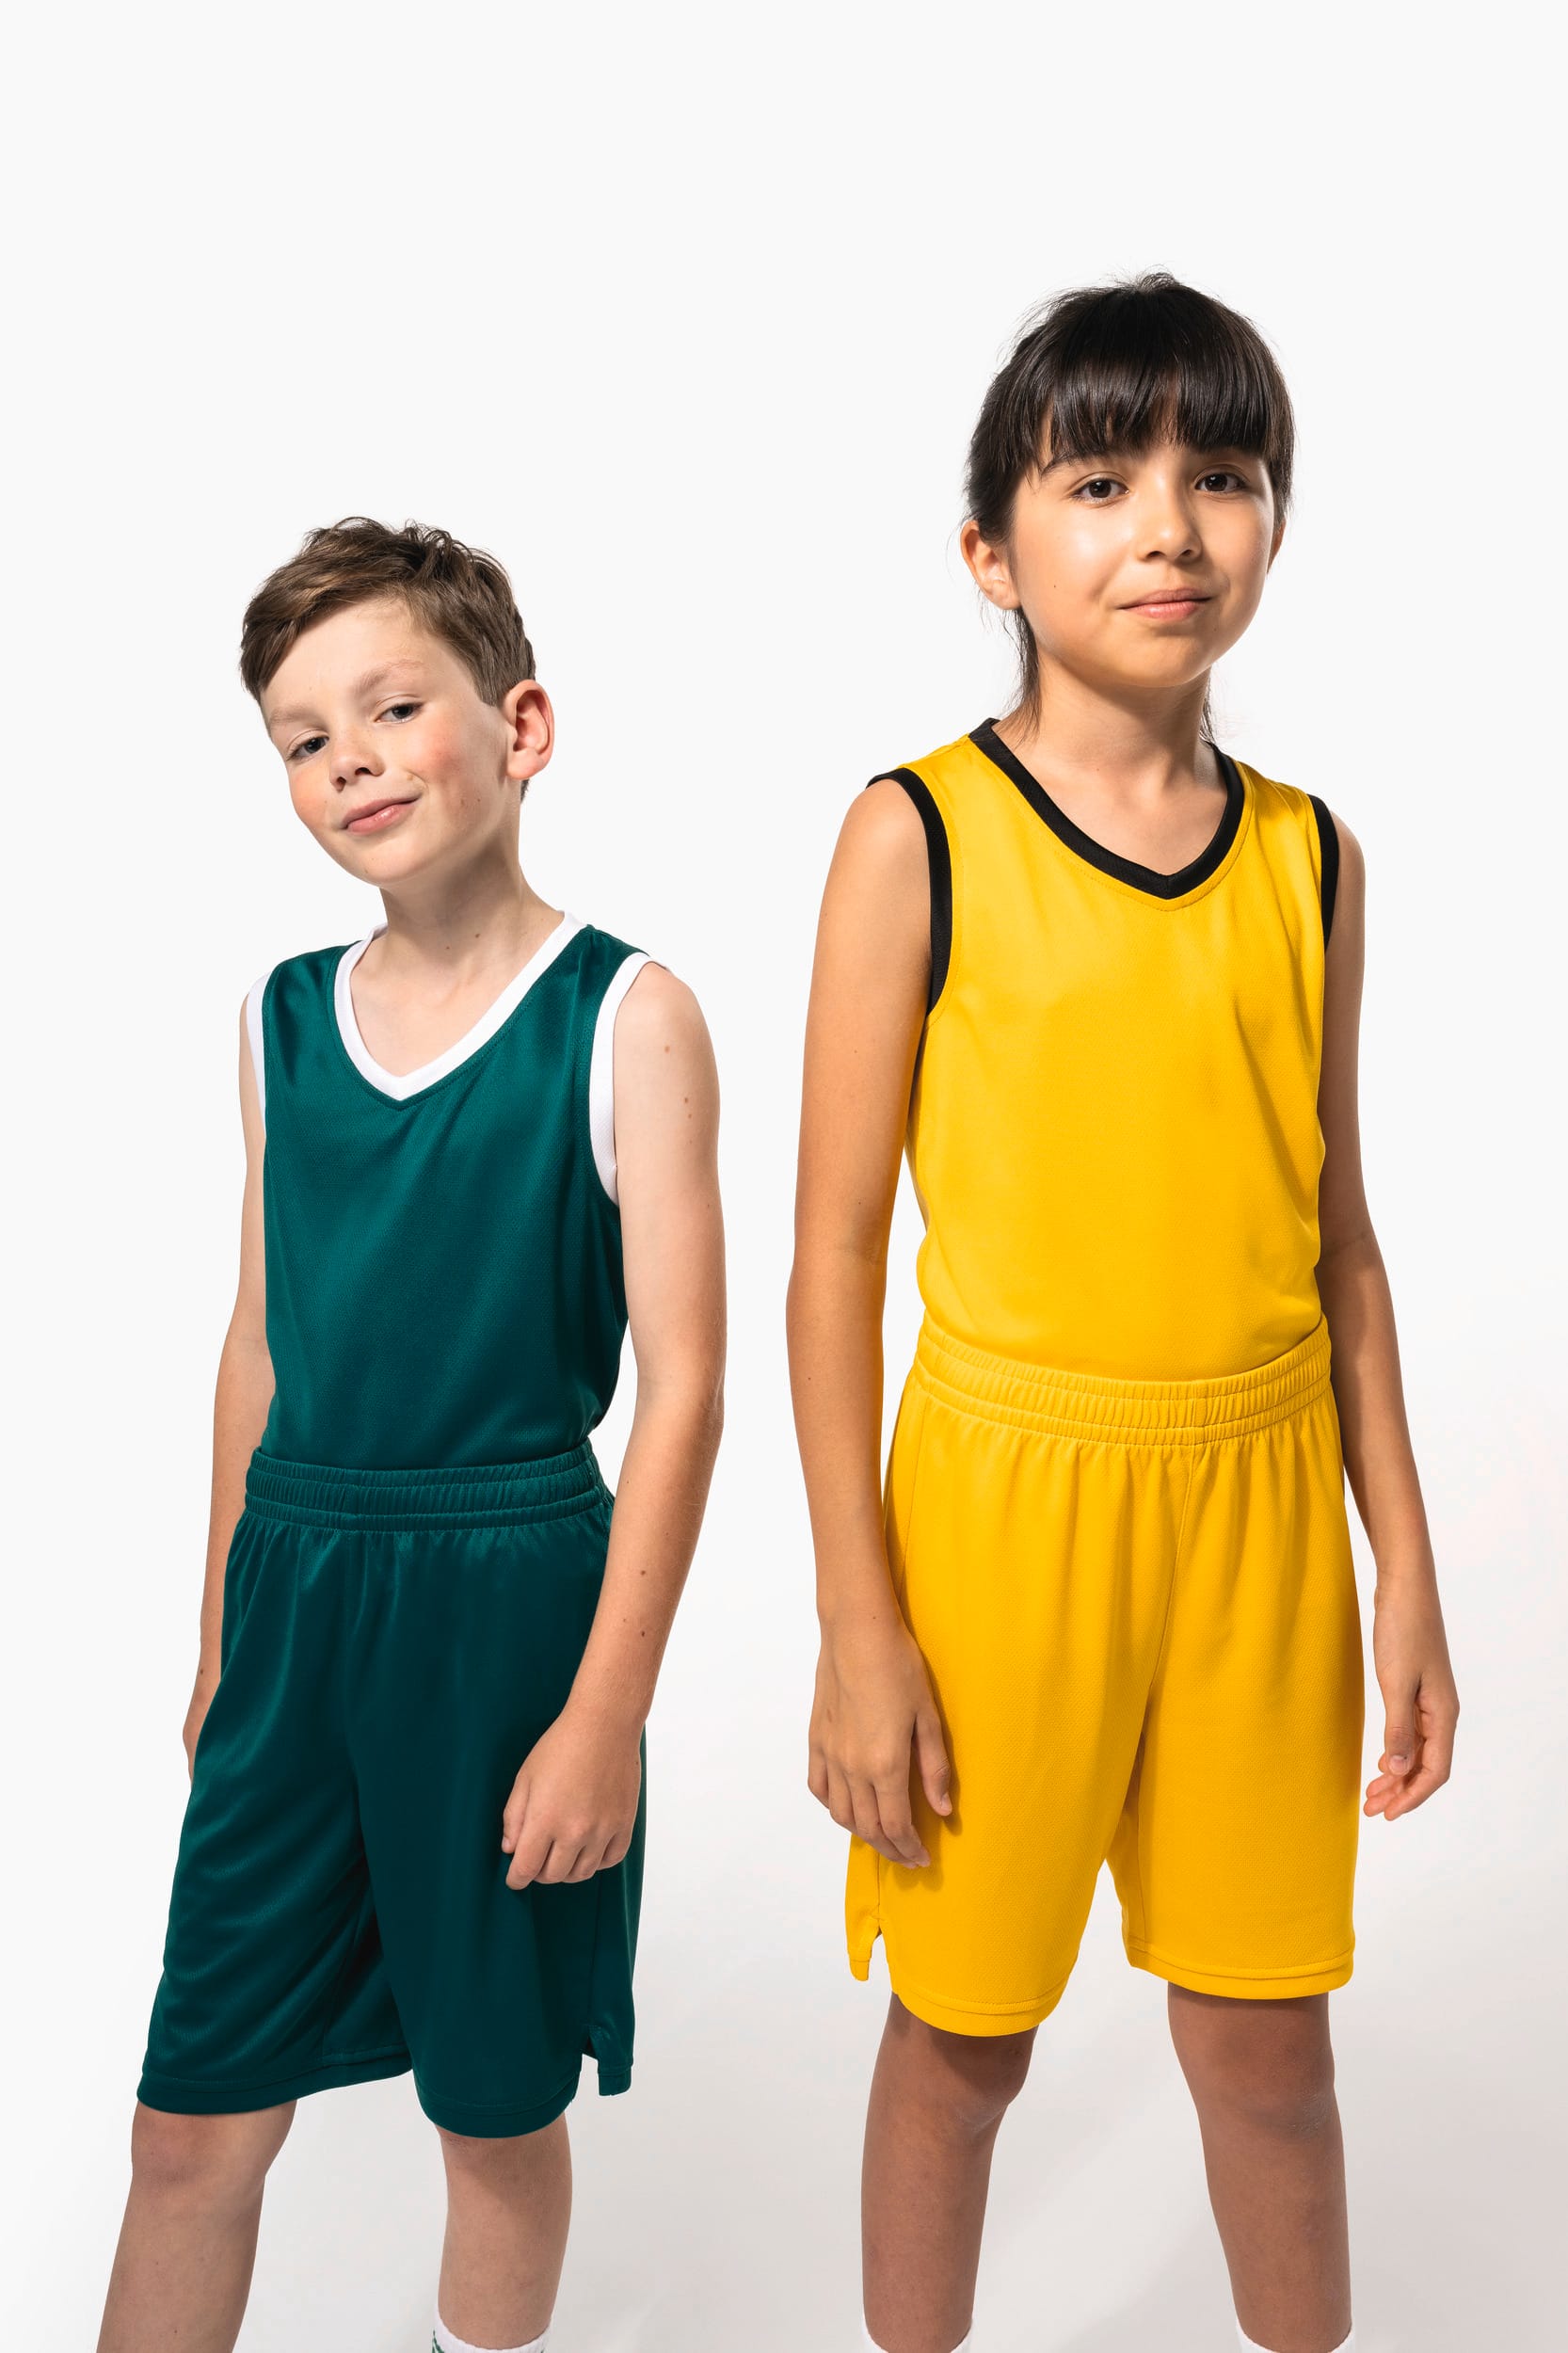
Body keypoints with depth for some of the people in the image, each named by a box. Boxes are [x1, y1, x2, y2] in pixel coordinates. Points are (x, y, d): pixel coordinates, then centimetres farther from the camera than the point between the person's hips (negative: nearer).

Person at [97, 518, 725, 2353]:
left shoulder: (624, 1016, -9)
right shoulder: (282, 1019, 6)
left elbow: (682, 1380, -11)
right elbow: (262, 1345, 13)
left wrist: (607, 1708, -13)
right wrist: (220, 1639, 17)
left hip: (511, 1584, -4)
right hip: (296, 1589, 4)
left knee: (496, 2118, 14)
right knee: (190, 2126, 11)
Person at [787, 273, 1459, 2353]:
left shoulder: (1309, 857, 4)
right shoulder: (918, 839, -8)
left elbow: (1338, 1236, 9)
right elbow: (837, 1253, -8)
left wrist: (1404, 1563, 7)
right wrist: (858, 1626, -9)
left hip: (1256, 1499, 3)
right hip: (1004, 1489, -3)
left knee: (1267, 2040, 16)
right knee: (962, 2032, 14)